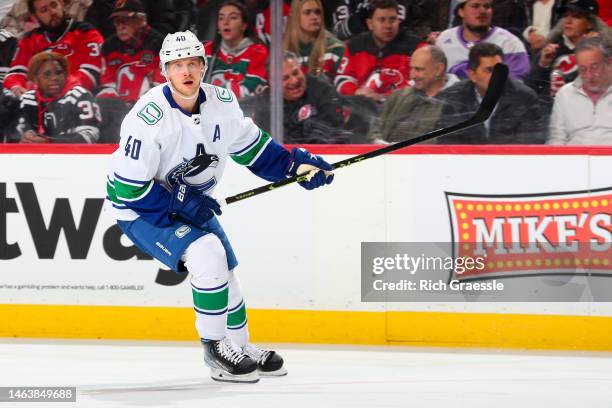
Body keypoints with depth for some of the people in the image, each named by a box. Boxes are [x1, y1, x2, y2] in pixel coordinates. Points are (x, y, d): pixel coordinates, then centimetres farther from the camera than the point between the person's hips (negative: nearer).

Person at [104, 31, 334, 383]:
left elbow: (250, 144, 9)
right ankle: (215, 348, -10)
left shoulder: (221, 102, -9)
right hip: (140, 209, -7)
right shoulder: (148, 117, -29)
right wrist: (179, 203, -26)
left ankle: (241, 347, 35)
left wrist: (295, 163, -2)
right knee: (208, 255, -25)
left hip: (191, 203, 7)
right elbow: (128, 186, -26)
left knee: (226, 274, 12)